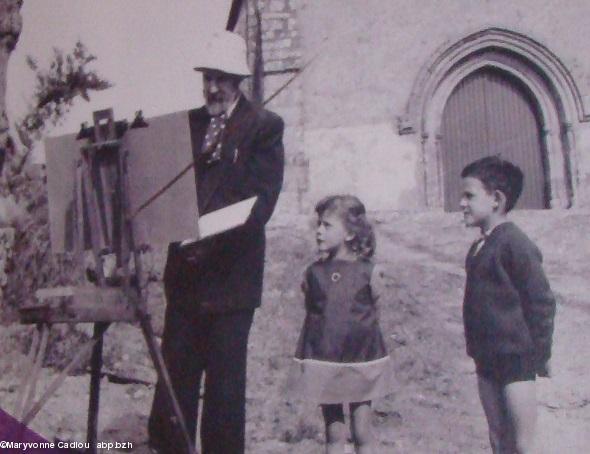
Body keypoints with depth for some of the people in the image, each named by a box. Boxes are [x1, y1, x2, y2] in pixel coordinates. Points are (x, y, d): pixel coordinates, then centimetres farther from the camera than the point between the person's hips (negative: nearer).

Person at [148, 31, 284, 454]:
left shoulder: (265, 126, -2)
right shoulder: (187, 122, 13)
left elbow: (263, 197, -9)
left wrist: (214, 238, -19)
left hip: (232, 268, -4)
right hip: (185, 265, 5)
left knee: (225, 374, 3)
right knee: (175, 369, 9)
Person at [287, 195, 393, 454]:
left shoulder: (368, 272, -7)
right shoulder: (315, 273, -1)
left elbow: (372, 314, 3)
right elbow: (311, 314, 8)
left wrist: (376, 288, -13)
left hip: (361, 360, -1)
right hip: (324, 362, 2)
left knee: (362, 431, 8)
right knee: (333, 431, 10)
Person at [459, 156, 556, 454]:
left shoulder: (515, 244, -16)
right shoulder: (479, 247, 11)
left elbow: (541, 302, -15)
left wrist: (540, 354, -11)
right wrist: (477, 350, 17)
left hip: (515, 359, -9)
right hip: (487, 360, 9)